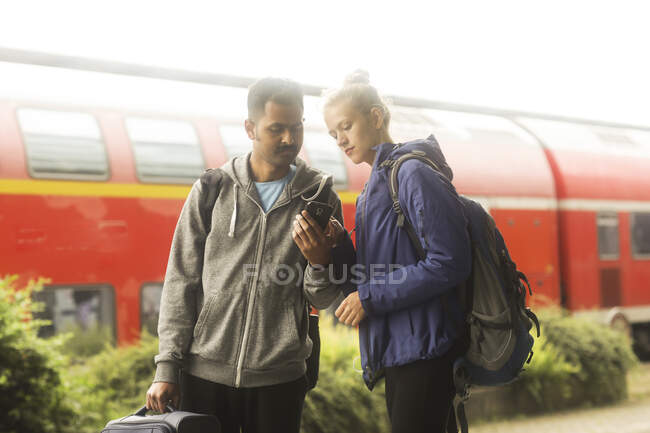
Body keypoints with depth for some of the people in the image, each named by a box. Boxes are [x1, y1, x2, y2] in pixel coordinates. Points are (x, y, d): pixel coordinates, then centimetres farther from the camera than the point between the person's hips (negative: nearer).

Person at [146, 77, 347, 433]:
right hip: (204, 373, 0)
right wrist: (167, 366, -2)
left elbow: (322, 299, 6)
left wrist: (319, 263, -17)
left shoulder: (321, 197, 5)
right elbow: (181, 281, 4)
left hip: (279, 378, 0)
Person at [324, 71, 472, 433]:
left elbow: (450, 263, -20)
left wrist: (371, 298, -16)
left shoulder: (414, 172, -12)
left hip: (424, 351, -9)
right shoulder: (377, 183, 18)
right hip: (397, 349, 9)